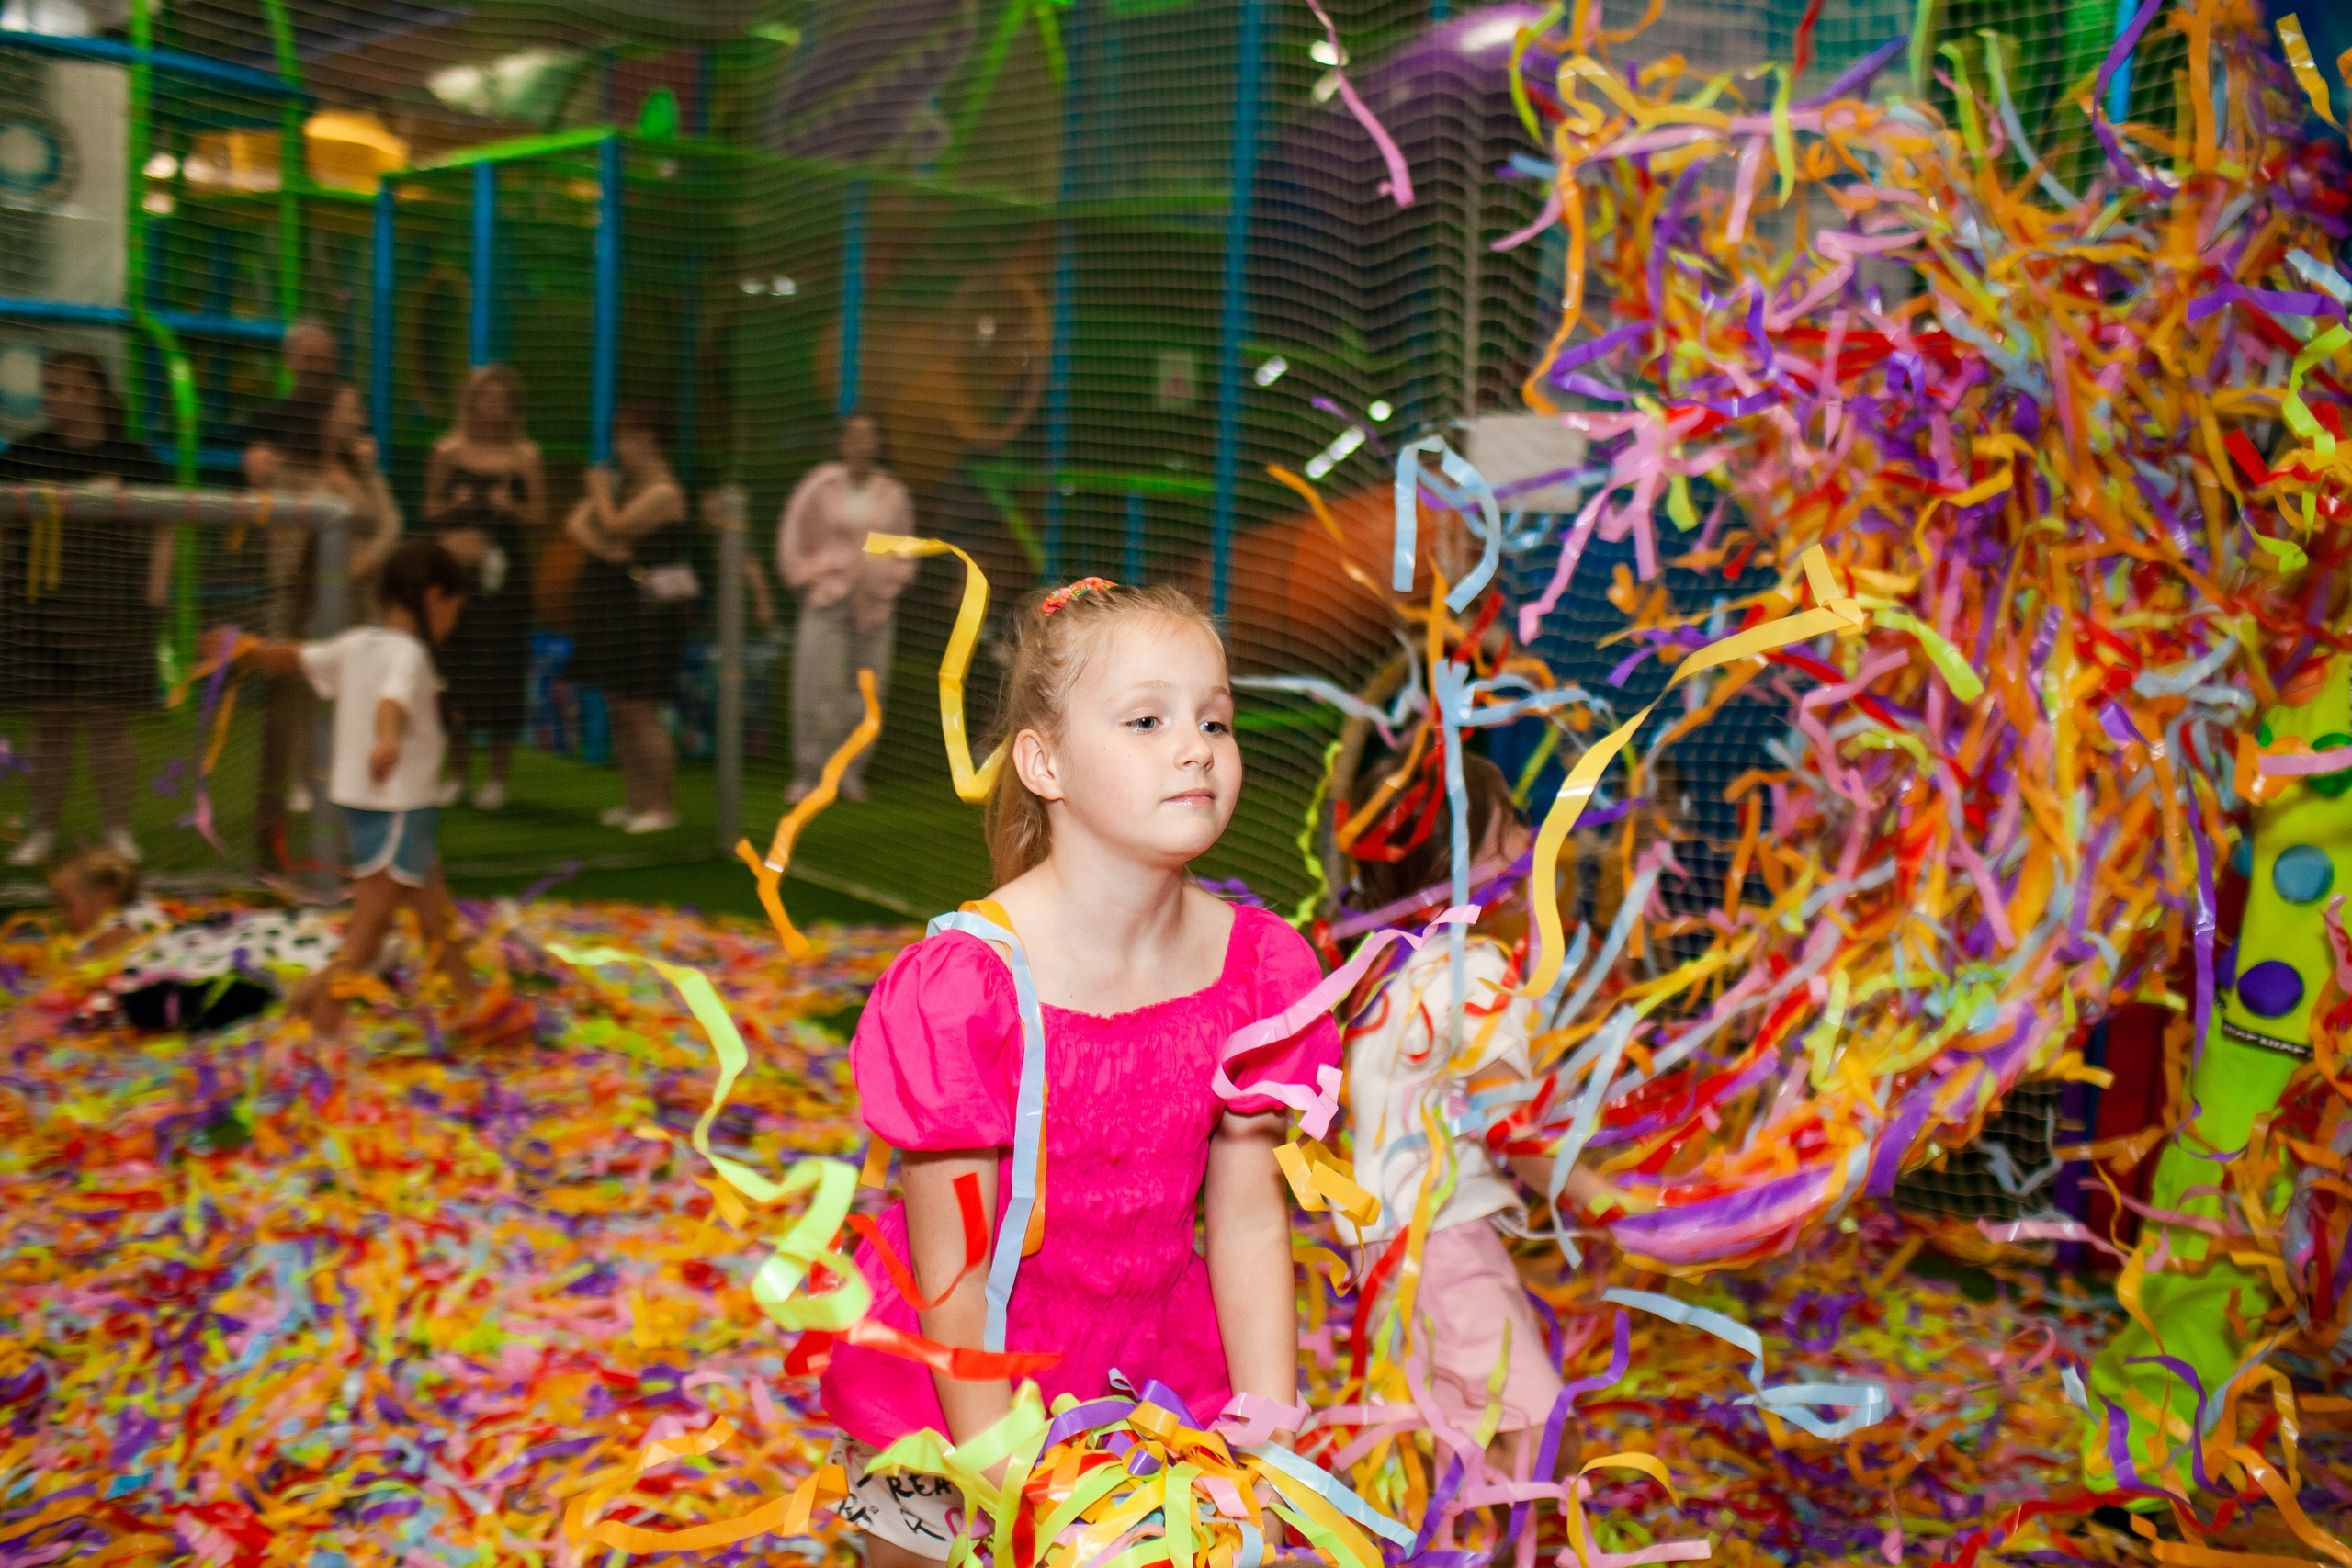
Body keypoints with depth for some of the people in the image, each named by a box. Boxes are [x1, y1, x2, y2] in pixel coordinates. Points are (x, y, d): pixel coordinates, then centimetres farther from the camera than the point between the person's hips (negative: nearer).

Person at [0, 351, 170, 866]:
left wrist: (154, 595, -3)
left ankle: (116, 829, 9)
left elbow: (160, 532, 4)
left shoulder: (131, 459, 2)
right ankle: (43, 831, 15)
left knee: (108, 719, 0)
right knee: (49, 723, 7)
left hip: (111, 606, -2)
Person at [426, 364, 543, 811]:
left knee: (502, 673, -2)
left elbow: (538, 518, 3)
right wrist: (454, 508, -9)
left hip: (505, 573, -1)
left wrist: (509, 507, -15)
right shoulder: (449, 450, 7)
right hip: (456, 572, 2)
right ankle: (457, 774, 15)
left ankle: (497, 778, 8)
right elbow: (430, 509, 11)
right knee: (454, 669, 2)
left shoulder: (525, 456, 3)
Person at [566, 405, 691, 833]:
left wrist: (600, 490, -4)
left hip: (647, 610, -9)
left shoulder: (663, 492, -12)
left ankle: (662, 806, -3)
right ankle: (635, 801, 19)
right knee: (619, 710, 11)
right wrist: (601, 545, -11)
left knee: (639, 710, -9)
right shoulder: (618, 484, 14)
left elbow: (615, 526, -20)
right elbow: (574, 525, 8)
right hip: (611, 607, 9)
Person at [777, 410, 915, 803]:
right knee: (818, 687, -10)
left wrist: (892, 582, 4)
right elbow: (792, 539, 9)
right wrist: (807, 581, 0)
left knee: (867, 690, -1)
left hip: (874, 605, 2)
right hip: (826, 599, -2)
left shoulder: (894, 495, 9)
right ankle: (808, 776, -5)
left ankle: (851, 772, 8)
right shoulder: (820, 488, 3)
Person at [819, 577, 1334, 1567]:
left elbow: (1249, 1224, -6)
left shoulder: (1258, 970, -12)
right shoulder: (960, 986, -26)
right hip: (958, 1392, -3)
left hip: (1152, 1364, 4)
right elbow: (952, 1277, -20)